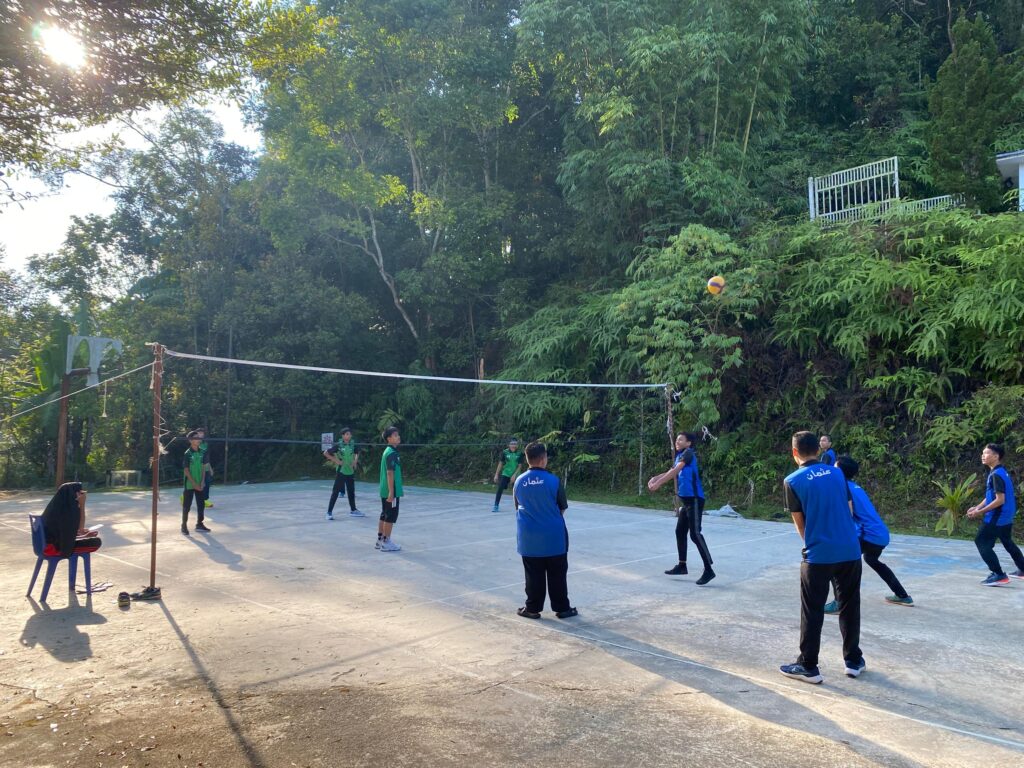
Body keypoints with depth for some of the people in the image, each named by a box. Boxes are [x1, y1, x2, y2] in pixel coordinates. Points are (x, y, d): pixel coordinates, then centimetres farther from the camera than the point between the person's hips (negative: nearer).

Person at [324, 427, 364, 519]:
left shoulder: (353, 445, 2)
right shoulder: (338, 446, -10)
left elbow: (357, 453, 24)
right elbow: (326, 453, -9)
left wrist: (355, 460, 7)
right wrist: (336, 460, -13)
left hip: (351, 471, 5)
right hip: (341, 471, -5)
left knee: (351, 491, 14)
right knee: (335, 492, -4)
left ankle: (353, 510, 27)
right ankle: (329, 512, 0)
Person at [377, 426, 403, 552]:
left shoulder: (388, 451, 13)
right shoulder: (392, 453, -17)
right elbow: (390, 473, -21)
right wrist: (391, 492, -23)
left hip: (385, 490, 10)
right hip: (391, 491, -10)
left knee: (384, 515, 15)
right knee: (391, 516, -2)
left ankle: (380, 540, 22)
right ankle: (386, 543, 3)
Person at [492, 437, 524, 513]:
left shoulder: (520, 453, -8)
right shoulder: (505, 452, -6)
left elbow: (519, 466, -6)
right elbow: (500, 464, 1)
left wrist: (514, 475, -13)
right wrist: (496, 475, 1)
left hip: (515, 475, 0)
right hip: (505, 474, 0)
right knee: (500, 489, -9)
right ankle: (496, 506, -1)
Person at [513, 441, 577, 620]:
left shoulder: (519, 481, -3)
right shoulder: (553, 480, -13)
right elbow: (562, 508, -1)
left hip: (529, 537, 2)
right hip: (553, 536, -2)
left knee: (534, 575, 11)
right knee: (557, 575, 9)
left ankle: (533, 608, 17)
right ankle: (562, 608, 18)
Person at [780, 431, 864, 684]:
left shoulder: (793, 481, -6)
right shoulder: (837, 473, 7)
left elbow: (800, 522, 2)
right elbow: (850, 511, 12)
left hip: (819, 555, -4)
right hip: (850, 551, 4)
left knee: (812, 612, 6)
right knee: (849, 607, 18)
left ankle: (808, 667, 11)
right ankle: (853, 660, 28)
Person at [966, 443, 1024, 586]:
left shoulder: (996, 474, -20)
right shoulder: (1000, 472, 11)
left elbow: (1000, 500, -24)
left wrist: (980, 512, -20)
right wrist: (977, 507, 8)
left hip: (997, 517, -10)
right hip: (1006, 516, 10)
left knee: (981, 542, -6)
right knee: (1008, 543, 25)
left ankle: (999, 575, -5)